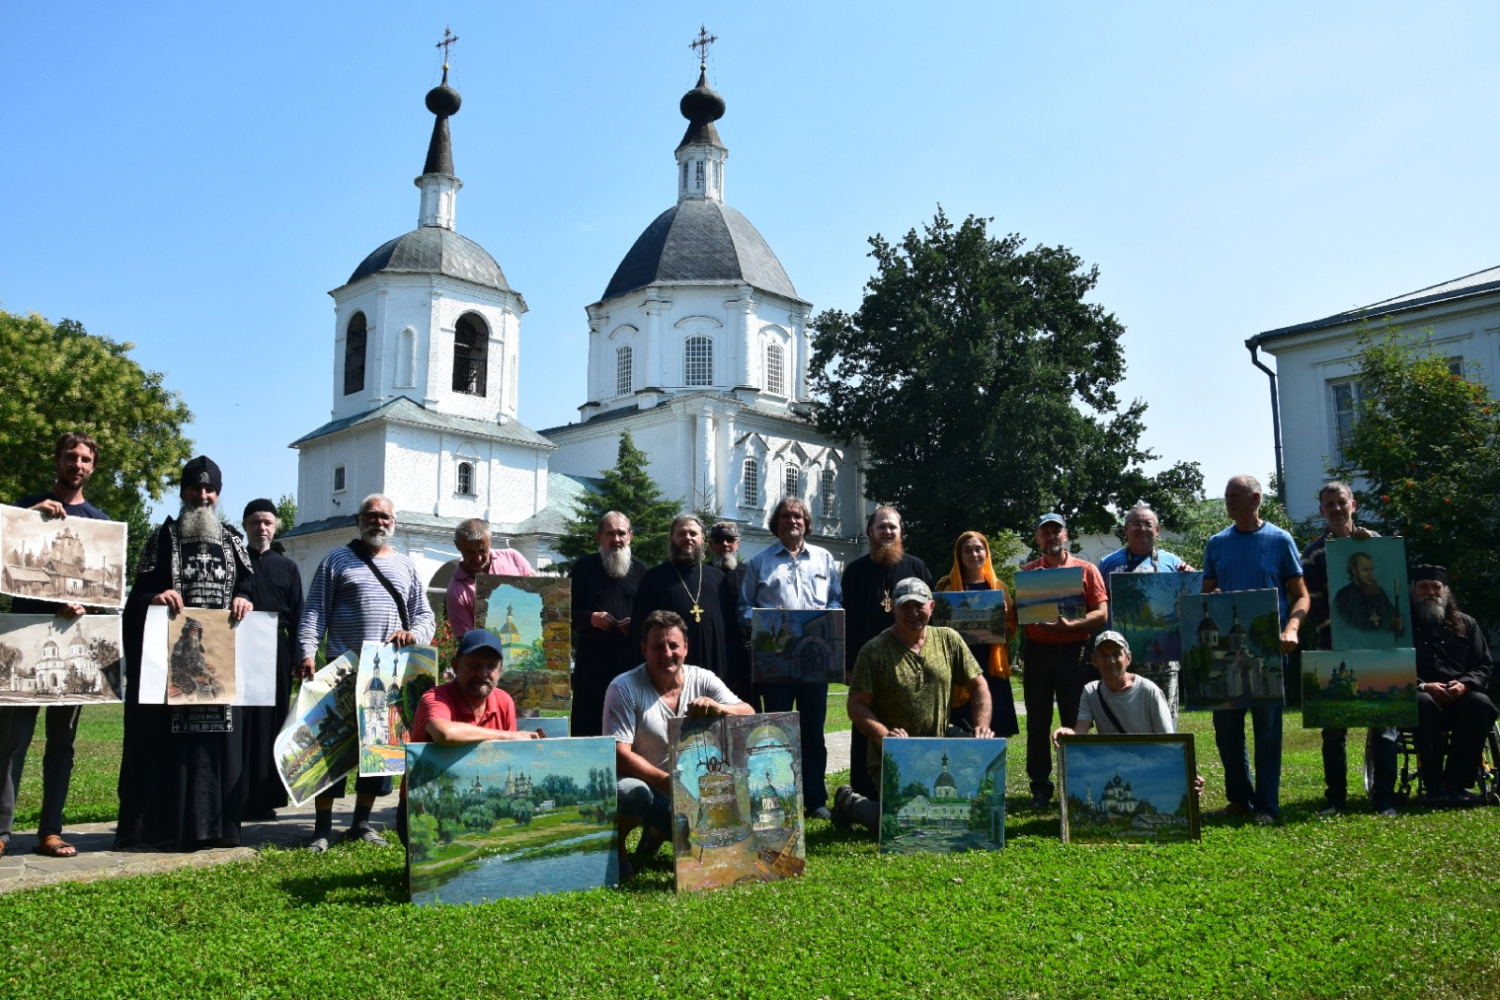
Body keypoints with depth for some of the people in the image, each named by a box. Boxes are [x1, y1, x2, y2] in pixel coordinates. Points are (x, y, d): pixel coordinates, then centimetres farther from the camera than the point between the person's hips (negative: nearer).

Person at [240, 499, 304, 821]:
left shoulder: (287, 568, 12)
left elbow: (297, 617, 10)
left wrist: (296, 660, 2)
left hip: (276, 654, 2)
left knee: (270, 724, 3)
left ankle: (264, 799, 10)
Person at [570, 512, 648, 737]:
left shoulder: (640, 569, 14)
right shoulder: (584, 567, 8)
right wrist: (590, 618, -11)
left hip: (632, 658, 2)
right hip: (592, 659, -1)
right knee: (589, 723, -4)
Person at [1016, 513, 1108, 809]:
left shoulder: (1086, 570, 4)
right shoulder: (1028, 572, 11)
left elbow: (1101, 613, -2)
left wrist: (1070, 626, -17)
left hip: (1074, 653, -2)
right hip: (1038, 652, 2)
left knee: (1075, 723, 3)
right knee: (1037, 723, 4)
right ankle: (1040, 787, 12)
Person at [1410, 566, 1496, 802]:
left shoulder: (1465, 624, 19)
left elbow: (1485, 665, 13)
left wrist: (1464, 684, -9)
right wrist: (1422, 686, -17)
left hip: (1460, 698, 3)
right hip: (1421, 695, -3)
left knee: (1481, 704, -32)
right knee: (1423, 703, -38)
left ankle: (1457, 782, -25)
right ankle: (1434, 785, -35)